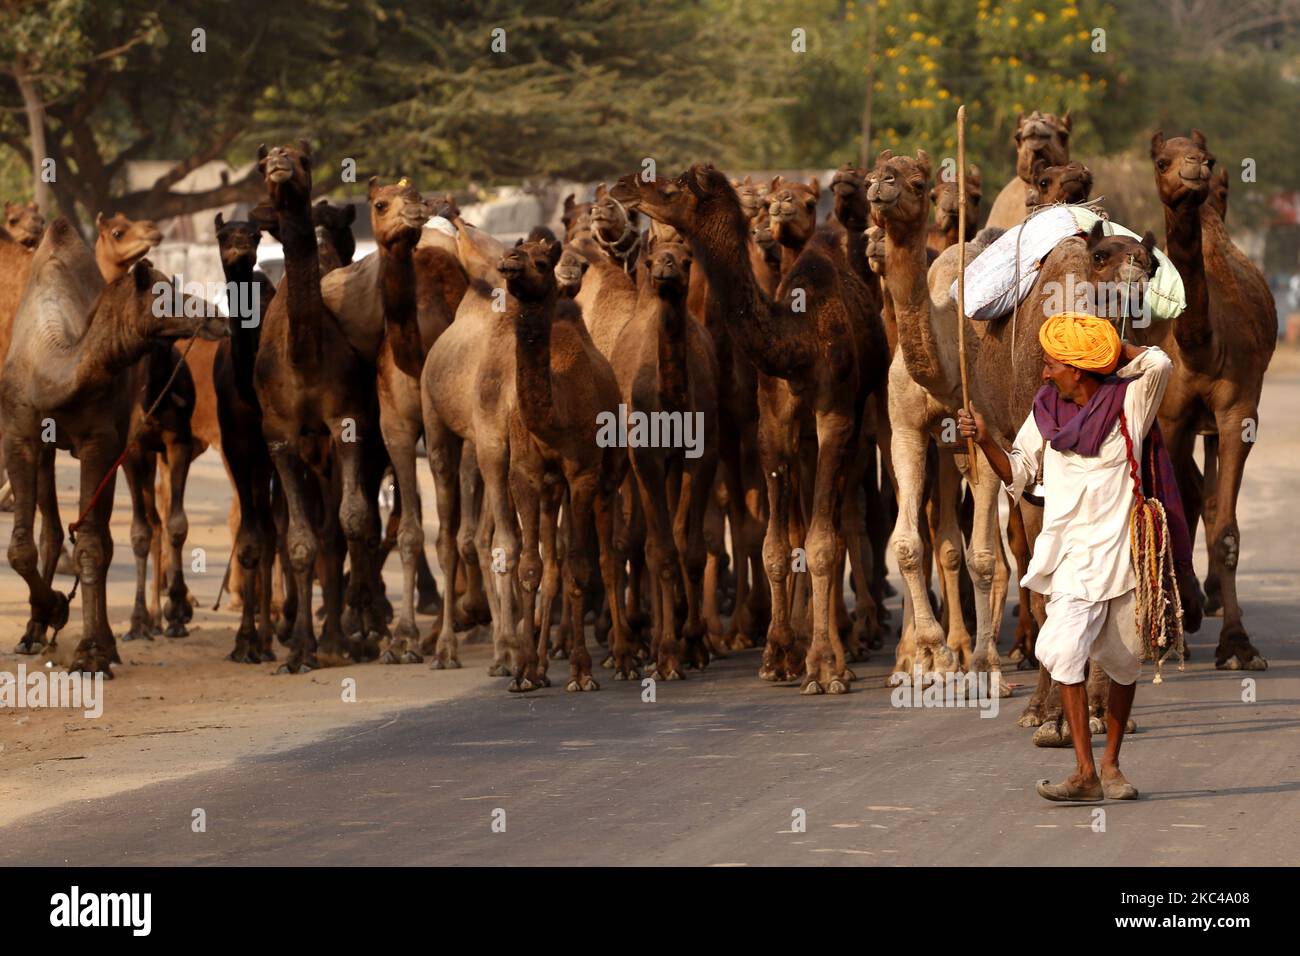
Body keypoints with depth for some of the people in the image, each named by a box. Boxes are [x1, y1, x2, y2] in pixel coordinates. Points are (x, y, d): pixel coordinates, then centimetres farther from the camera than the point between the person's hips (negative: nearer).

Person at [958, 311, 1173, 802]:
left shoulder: (1128, 402, -4)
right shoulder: (1045, 412, 6)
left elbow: (1158, 363, -22)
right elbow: (1018, 473, 15)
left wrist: (1115, 345, -7)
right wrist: (985, 440, -1)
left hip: (1123, 553, -1)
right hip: (1074, 555, 1)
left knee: (1123, 661, 10)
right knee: (1064, 649, -18)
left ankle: (1110, 764, 28)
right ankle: (1085, 772, -18)